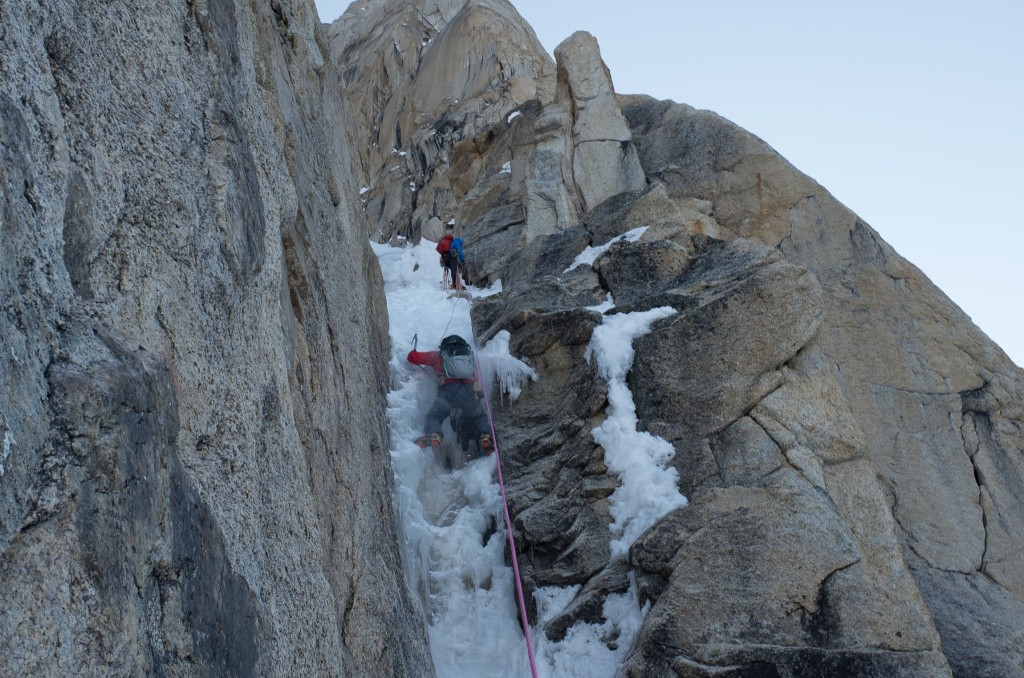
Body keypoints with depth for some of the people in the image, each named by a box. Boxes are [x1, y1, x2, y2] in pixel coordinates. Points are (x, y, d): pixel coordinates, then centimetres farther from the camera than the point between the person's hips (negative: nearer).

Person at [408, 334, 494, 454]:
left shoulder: (437, 355, 27)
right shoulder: (469, 355, 34)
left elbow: (413, 357, 32)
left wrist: (413, 352, 52)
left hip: (448, 390, -2)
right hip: (470, 391, 3)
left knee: (433, 417, 5)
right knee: (478, 417, 23)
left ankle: (434, 435, -26)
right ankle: (486, 436, -6)